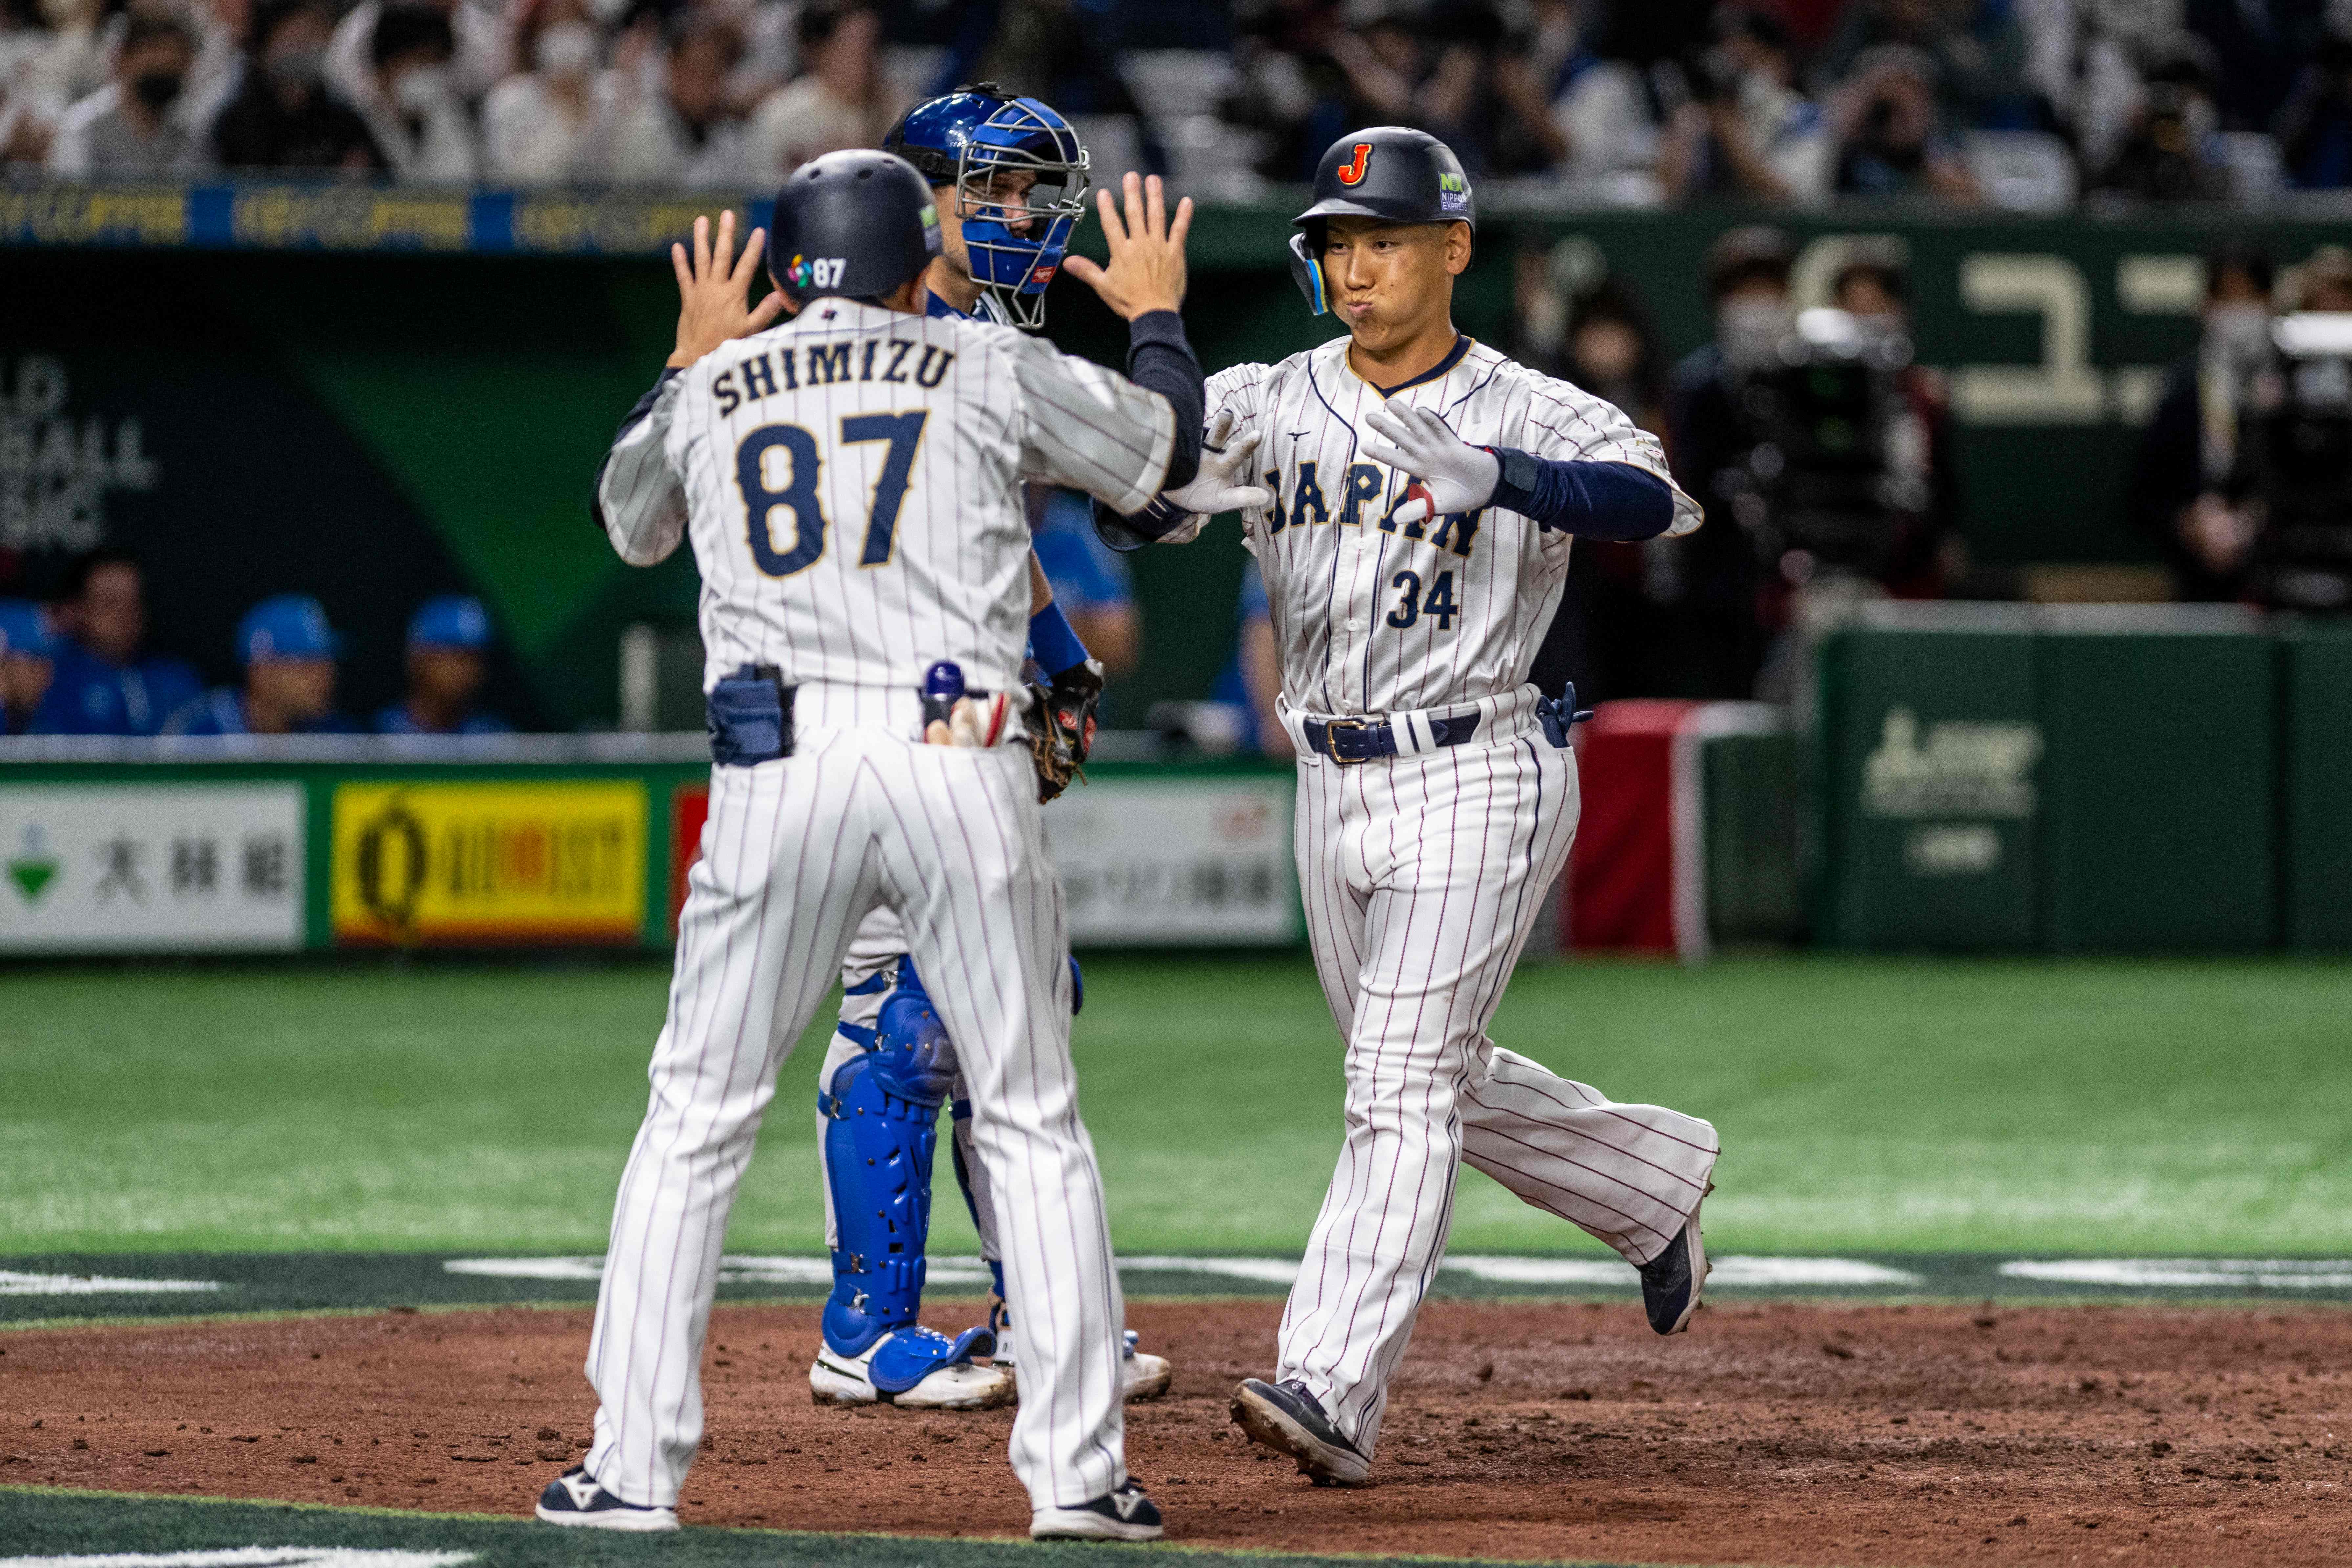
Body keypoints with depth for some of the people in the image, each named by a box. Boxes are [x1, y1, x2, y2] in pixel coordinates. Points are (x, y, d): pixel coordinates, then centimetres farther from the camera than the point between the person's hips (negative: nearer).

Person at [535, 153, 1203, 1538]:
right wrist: (1158, 310, 40)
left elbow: (631, 524, 34)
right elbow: (1163, 452, 22)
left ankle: (635, 1464, 4)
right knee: (1035, 1121, 7)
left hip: (778, 775, 1)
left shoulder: (711, 392, 13)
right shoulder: (991, 371, 8)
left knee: (697, 1121, 9)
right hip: (962, 765, -1)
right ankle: (1078, 1466, 2)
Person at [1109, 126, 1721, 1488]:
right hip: (1336, 786, 6)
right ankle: (1652, 1181, 42)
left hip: (1476, 779, -6)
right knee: (1437, 1082, 18)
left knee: (1404, 1082, -14)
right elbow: (1135, 506, -3)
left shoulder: (1526, 414, -9)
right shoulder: (1270, 405, 4)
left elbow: (1654, 499, -27)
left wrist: (1496, 477, -42)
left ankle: (1335, 1388, -19)